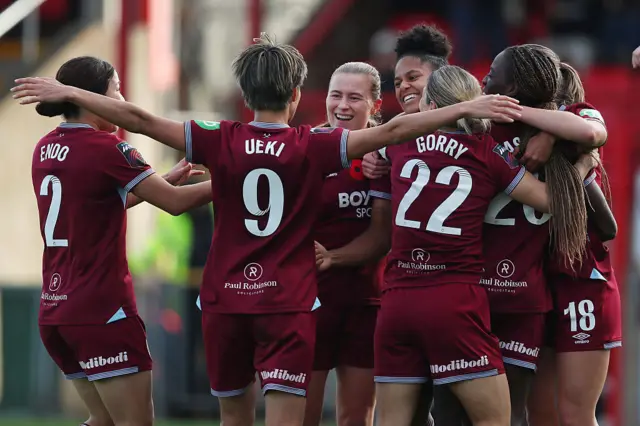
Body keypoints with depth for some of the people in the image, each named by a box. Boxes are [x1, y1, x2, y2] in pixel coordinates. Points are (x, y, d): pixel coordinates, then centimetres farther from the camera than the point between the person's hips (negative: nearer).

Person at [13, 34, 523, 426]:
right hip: (288, 304, -2)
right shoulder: (313, 147, -7)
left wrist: (67, 93, 6)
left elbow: (139, 119, -2)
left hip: (225, 300, 3)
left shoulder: (221, 142, -3)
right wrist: (467, 109, -11)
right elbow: (391, 131, -12)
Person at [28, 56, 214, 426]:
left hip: (55, 309, 8)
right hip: (103, 311, -8)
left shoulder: (46, 149, 10)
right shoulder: (105, 148, -13)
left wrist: (164, 180, 23)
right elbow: (176, 202, -10)